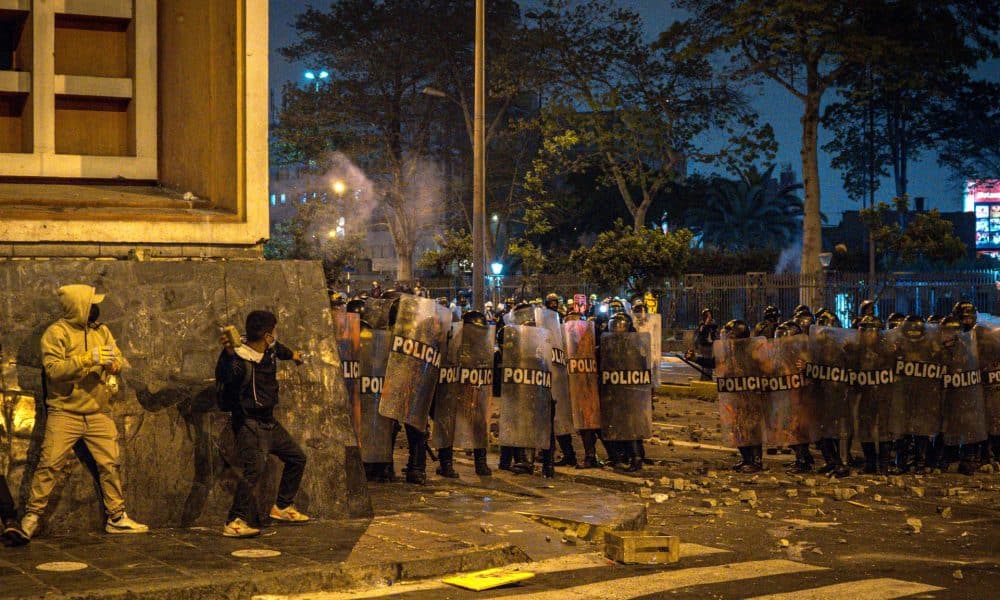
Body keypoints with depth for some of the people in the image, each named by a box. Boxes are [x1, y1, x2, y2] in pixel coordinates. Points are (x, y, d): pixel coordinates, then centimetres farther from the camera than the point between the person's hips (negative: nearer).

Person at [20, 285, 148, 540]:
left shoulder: (101, 331, 11)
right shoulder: (57, 333, -7)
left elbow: (119, 359, 8)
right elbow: (53, 368, -19)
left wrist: (114, 365, -16)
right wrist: (88, 359, -25)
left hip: (99, 413, 5)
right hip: (65, 414, -5)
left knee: (110, 464, 6)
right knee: (49, 464, -7)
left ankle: (116, 518, 16)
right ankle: (32, 517, 2)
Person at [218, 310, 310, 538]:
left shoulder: (269, 351, 6)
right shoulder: (241, 360, -21)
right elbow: (225, 377, -41)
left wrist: (291, 354, 53)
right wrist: (228, 353, -57)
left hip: (269, 421, 10)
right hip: (249, 423, -10)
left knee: (297, 458, 18)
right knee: (255, 468, -24)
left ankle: (282, 507, 30)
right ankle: (235, 523, -23)